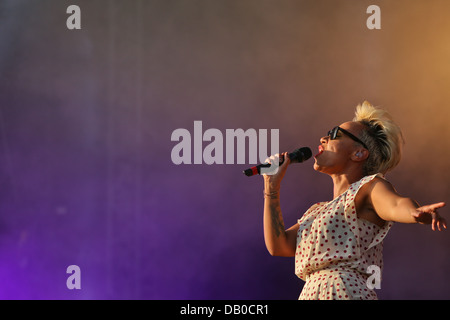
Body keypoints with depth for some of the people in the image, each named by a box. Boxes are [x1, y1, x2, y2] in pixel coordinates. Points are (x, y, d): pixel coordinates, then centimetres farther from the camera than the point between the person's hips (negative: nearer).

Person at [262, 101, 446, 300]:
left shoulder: (370, 186, 3)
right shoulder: (317, 211, 25)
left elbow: (396, 205, -18)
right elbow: (279, 246, 16)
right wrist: (272, 186, 17)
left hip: (347, 292, -7)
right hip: (311, 293, 7)